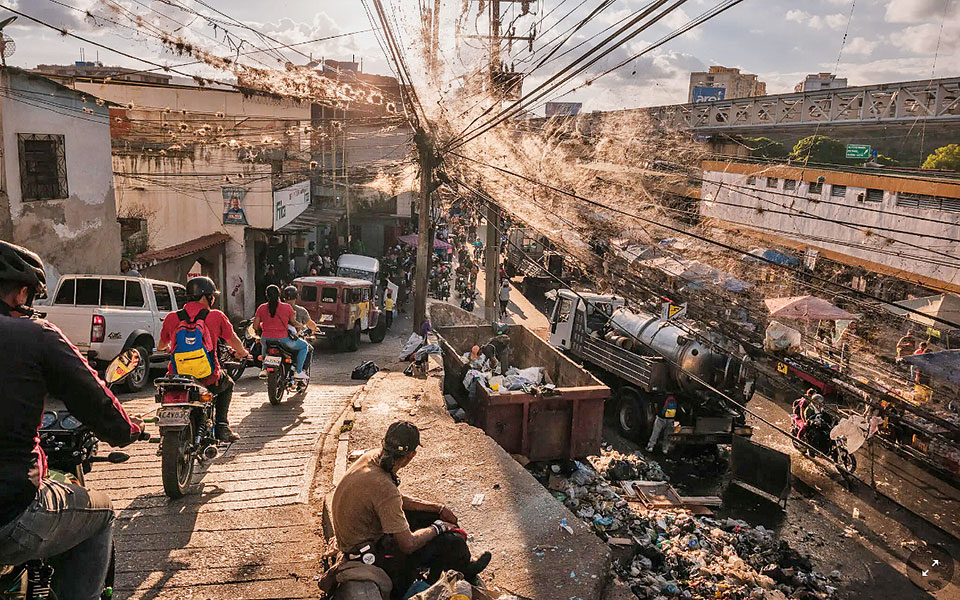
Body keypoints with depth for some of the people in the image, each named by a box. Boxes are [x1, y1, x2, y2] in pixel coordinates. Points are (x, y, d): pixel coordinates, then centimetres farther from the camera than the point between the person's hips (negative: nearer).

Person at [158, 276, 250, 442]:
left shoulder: (172, 318, 2)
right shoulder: (216, 316, -4)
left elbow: (162, 344, 21)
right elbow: (233, 341, 10)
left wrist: (163, 348, 47)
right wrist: (243, 353, 33)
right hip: (208, 380, -2)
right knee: (227, 384, 30)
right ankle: (221, 427, 19)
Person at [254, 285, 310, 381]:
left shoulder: (261, 308, 2)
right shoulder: (287, 307, -5)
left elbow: (255, 327, 3)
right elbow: (293, 322, 4)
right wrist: (301, 326, 25)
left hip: (266, 340, 4)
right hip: (283, 340, -3)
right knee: (304, 346, 18)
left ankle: (264, 369, 30)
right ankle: (298, 371, 10)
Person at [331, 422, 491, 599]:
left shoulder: (372, 457, -7)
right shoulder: (383, 487, -34)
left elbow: (399, 500, 11)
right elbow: (408, 544, -26)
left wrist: (439, 509, 10)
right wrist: (436, 528, -8)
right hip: (369, 556, -9)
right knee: (452, 542, -11)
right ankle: (464, 573, 22)